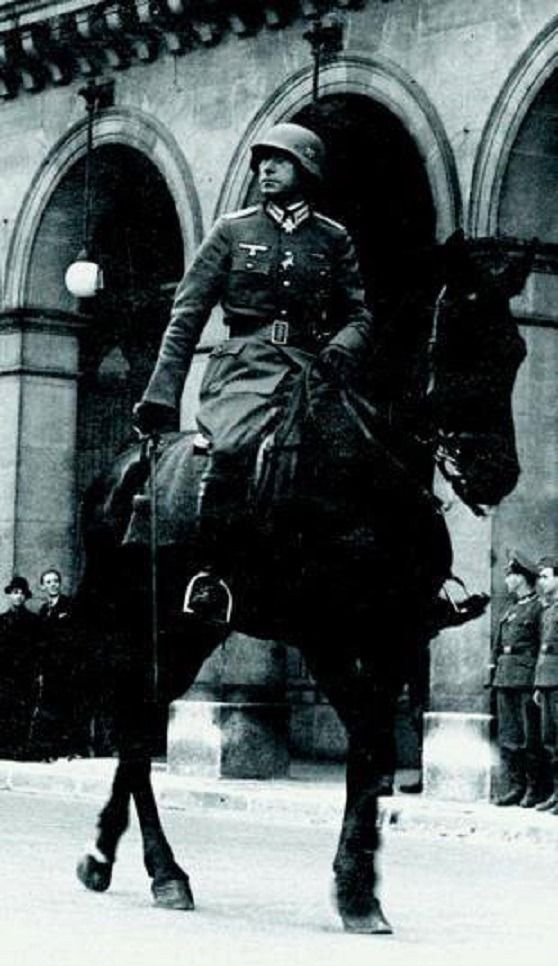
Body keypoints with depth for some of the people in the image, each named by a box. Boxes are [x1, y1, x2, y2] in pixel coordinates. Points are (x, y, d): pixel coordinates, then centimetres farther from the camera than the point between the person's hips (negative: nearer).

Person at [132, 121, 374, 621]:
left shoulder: (333, 240, 17)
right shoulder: (232, 232, 13)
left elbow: (360, 315, 13)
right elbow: (186, 317, 9)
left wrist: (344, 348, -12)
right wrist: (161, 395, 0)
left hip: (310, 368, 2)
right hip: (246, 361, -2)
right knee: (231, 448, -31)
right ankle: (211, 569, -20)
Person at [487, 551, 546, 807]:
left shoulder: (538, 608, -5)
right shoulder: (510, 609, 18)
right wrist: (493, 672, 12)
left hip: (527, 680, -8)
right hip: (505, 680, 8)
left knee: (530, 737, -3)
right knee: (508, 736, 7)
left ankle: (535, 788, 3)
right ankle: (515, 787, 11)